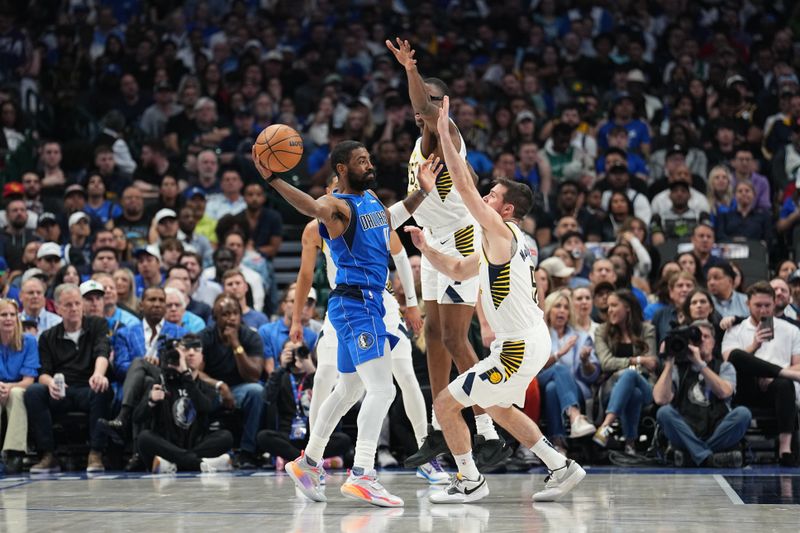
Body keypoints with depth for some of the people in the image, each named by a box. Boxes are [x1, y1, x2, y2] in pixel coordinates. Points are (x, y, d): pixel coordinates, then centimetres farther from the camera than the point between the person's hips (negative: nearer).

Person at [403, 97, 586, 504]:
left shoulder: (502, 233, -15)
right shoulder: (500, 243, 14)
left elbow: (463, 186, -21)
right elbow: (458, 271, 25)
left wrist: (444, 133, -18)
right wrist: (425, 248, 11)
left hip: (520, 348, -11)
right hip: (532, 341, 11)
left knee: (445, 404, -3)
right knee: (498, 408, 31)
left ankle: (470, 482, 8)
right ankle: (561, 468, 30)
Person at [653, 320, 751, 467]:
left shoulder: (724, 367, 14)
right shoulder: (678, 368, 12)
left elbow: (724, 392, -10)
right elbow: (660, 399, -5)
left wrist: (700, 364, -13)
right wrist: (668, 363, -4)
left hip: (718, 436, 0)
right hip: (687, 436, 0)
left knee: (742, 413, -26)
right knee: (665, 412, -26)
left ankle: (694, 455, -22)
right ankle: (709, 459, -35)